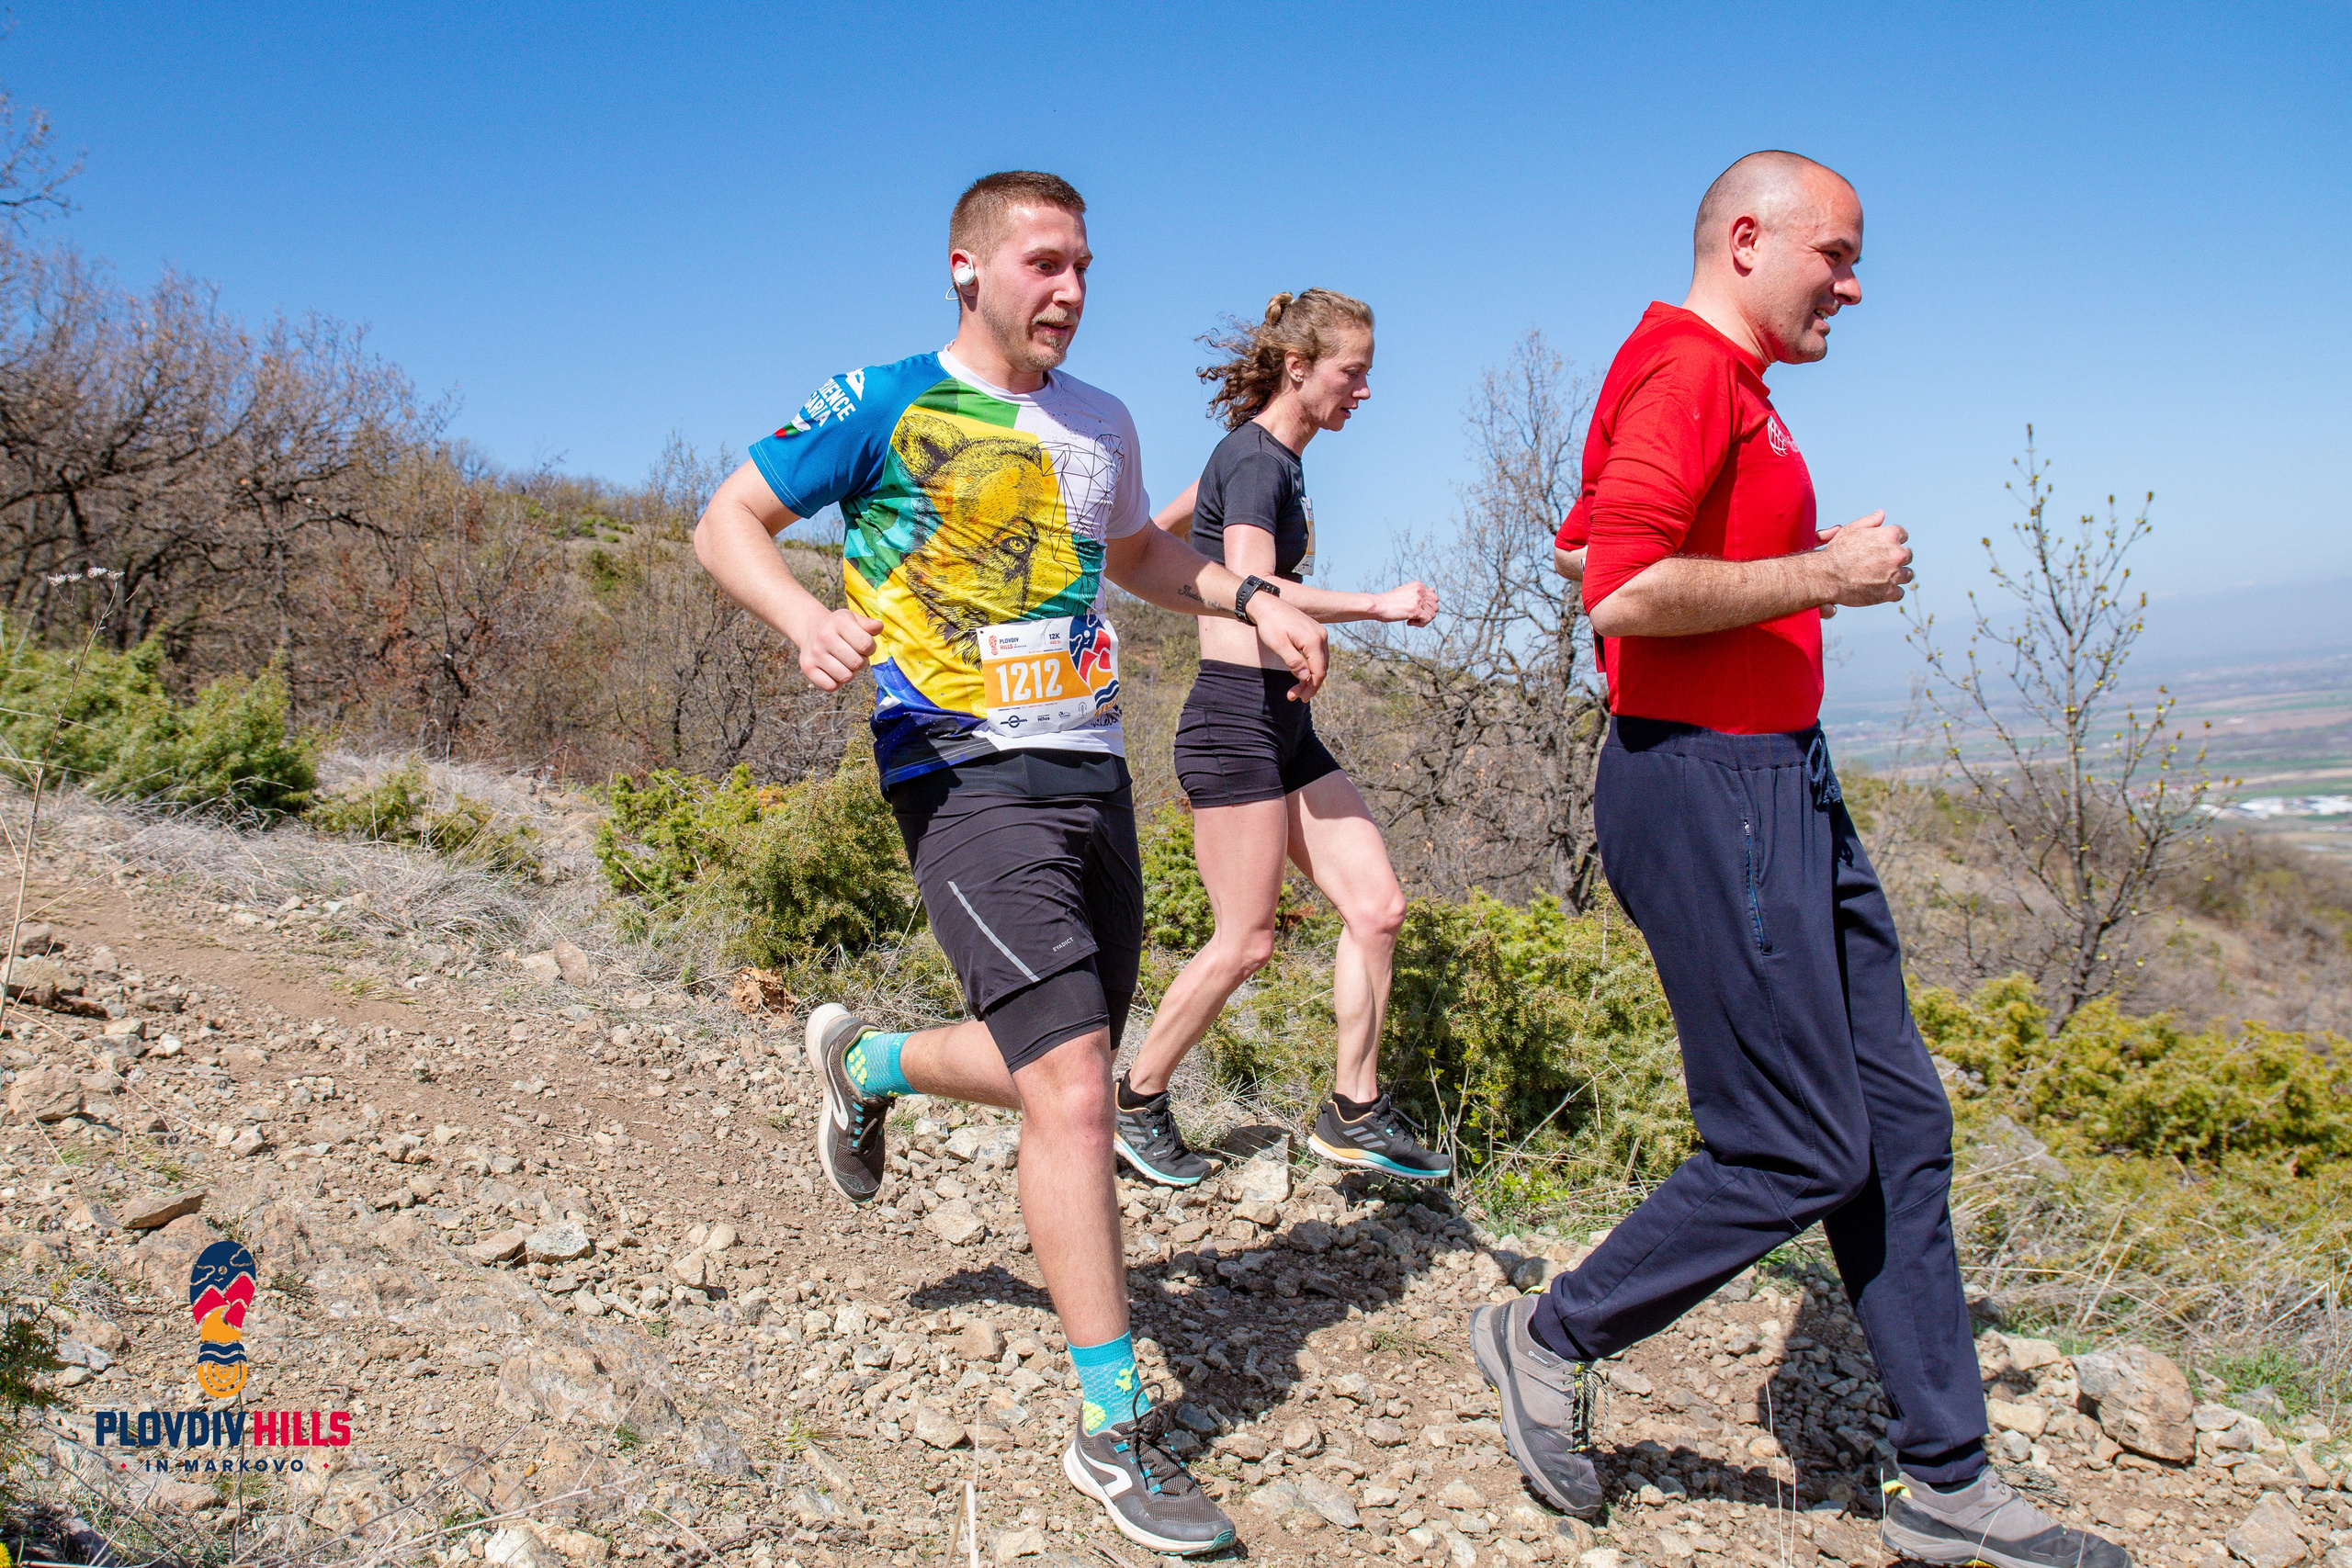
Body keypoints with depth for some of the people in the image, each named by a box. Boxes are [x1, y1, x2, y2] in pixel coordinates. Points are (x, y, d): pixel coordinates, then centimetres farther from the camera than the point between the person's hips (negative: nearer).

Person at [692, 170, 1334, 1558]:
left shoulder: (1102, 423, 14)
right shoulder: (887, 405, -3)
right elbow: (728, 522, 1)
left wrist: (1253, 600, 14)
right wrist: (808, 619, -19)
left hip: (1096, 777, 7)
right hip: (969, 780, -7)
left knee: (1062, 1077, 15)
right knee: (1074, 1090, -14)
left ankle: (866, 1060, 44)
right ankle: (1113, 1428, 0)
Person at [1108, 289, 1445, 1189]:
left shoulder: (1273, 459, 18)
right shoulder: (1256, 458, -11)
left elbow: (1161, 528, 29)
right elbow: (1256, 591, -26)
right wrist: (1381, 605, -22)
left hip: (1285, 725, 10)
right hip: (1236, 719, -10)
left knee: (1377, 907, 3)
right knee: (1246, 942, -6)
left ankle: (1353, 1112, 11)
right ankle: (1137, 1103, 12)